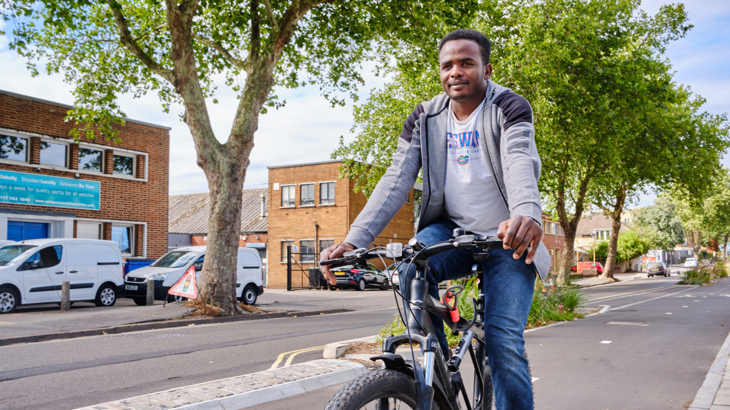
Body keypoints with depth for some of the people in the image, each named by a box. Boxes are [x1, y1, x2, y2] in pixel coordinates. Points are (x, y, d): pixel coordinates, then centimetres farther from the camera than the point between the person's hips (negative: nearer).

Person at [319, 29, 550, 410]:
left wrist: (528, 215, -51)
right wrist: (353, 239, -24)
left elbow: (520, 162, -28)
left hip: (505, 240, -2)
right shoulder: (424, 118, 1)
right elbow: (396, 181, -9)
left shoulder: (510, 108, -8)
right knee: (413, 266, -30)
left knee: (504, 343, -15)